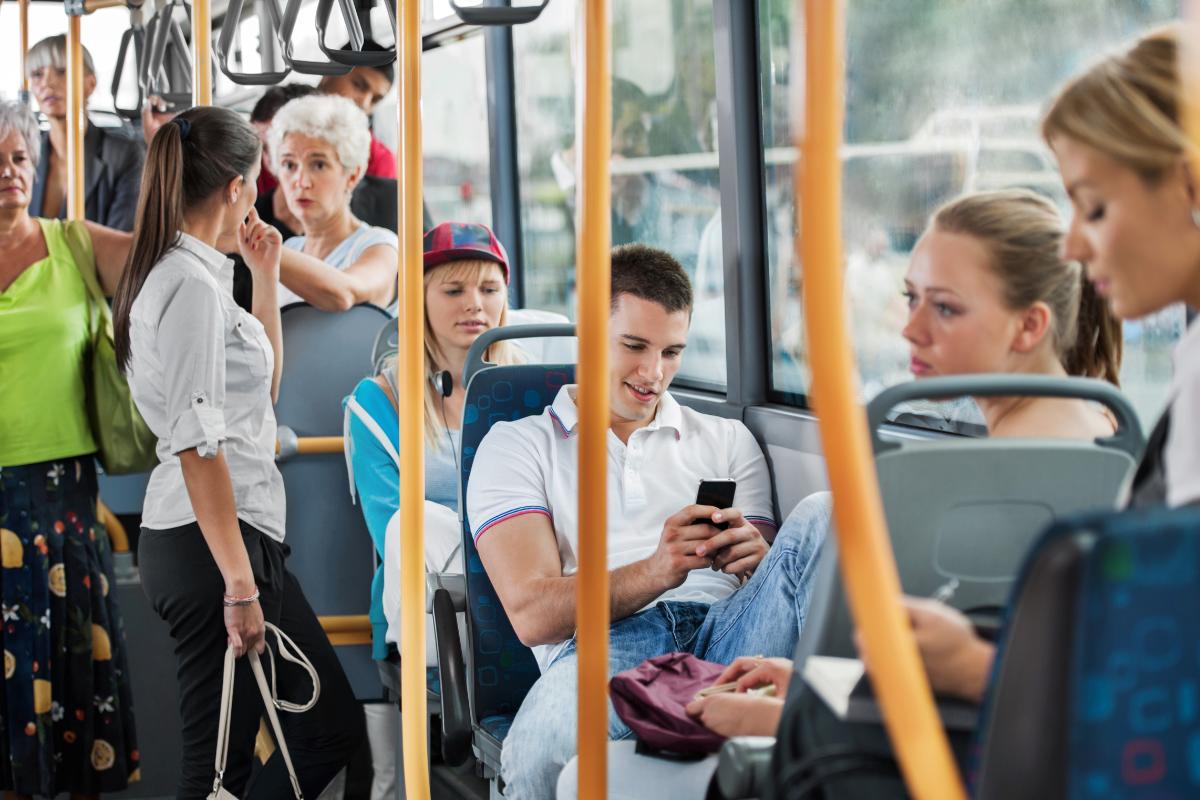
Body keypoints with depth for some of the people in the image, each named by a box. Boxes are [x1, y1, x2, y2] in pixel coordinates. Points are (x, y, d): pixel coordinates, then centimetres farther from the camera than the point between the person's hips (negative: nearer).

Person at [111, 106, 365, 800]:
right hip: (213, 543, -10)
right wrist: (239, 586, -22)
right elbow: (197, 447, -21)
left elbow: (263, 386, 29)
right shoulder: (192, 285, -15)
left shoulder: (192, 275, 16)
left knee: (335, 729, 12)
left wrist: (266, 278, 21)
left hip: (246, 533, 10)